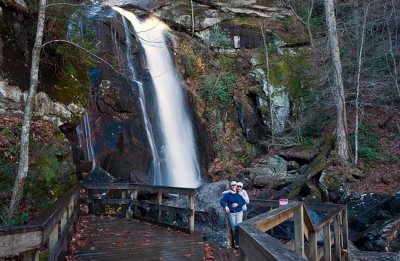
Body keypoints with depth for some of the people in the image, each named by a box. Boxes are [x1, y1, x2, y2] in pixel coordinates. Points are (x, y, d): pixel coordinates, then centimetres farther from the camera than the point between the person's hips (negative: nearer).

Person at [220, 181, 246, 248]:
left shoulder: (239, 194, 4)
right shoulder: (227, 195, 4)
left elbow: (244, 202, 1)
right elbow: (222, 201, -4)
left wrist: (238, 204, -15)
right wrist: (226, 206, -21)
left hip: (239, 212, -1)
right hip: (231, 213, 1)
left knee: (238, 226, -16)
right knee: (233, 227, -2)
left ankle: (237, 242, -11)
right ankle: (235, 240, 18)